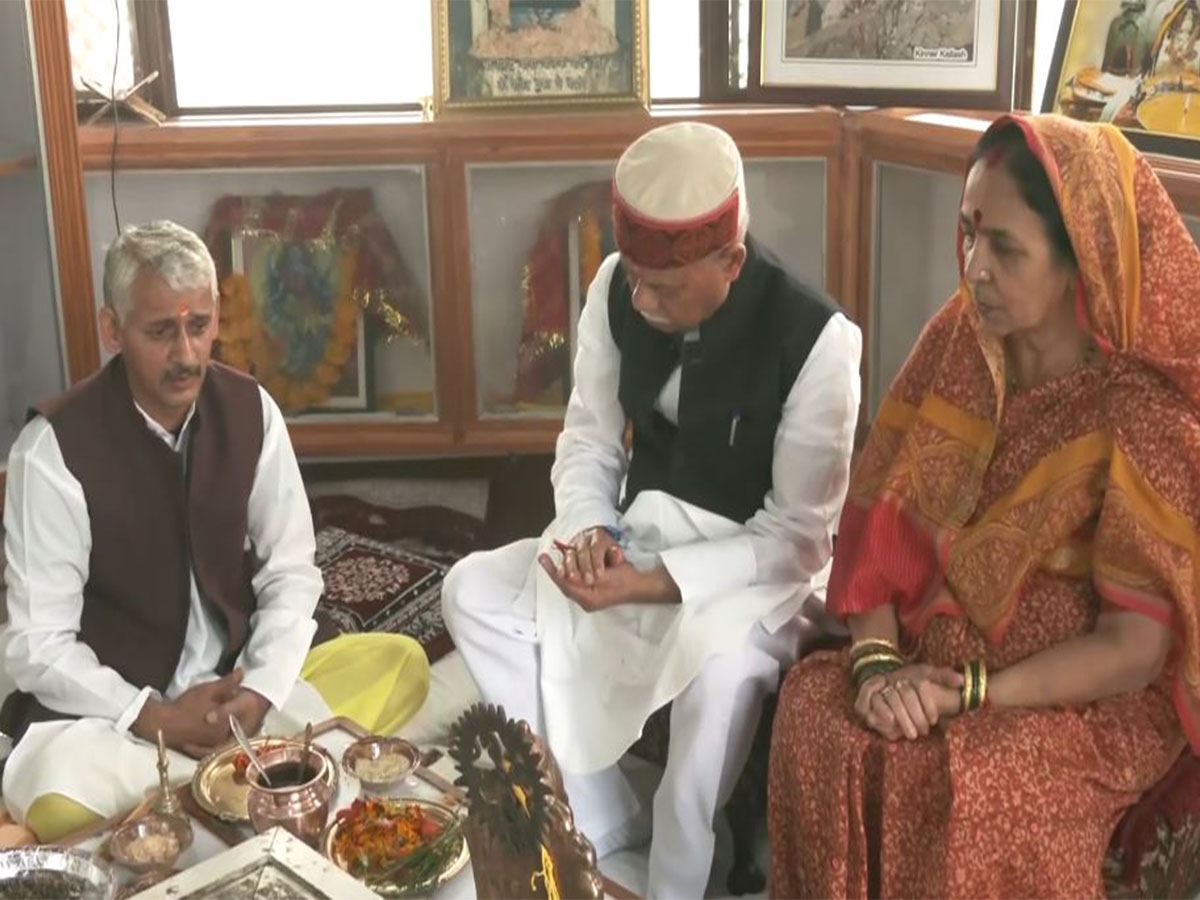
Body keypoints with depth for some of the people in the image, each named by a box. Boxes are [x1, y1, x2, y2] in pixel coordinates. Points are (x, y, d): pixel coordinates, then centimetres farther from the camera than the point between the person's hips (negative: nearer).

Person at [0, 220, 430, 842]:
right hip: (114, 710, -4)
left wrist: (258, 693, -16)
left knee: (400, 664, -13)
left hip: (235, 686, 4)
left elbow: (290, 574, 0)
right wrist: (156, 718, -23)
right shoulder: (54, 448, -17)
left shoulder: (250, 410, -5)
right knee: (56, 804, -35)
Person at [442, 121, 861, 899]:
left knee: (721, 660, -38)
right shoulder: (617, 292, -8)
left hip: (762, 561, -6)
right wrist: (590, 530, -19)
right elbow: (588, 439, 3)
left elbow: (800, 536, -20)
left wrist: (655, 582, -29)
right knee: (474, 591, -9)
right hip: (639, 534, 6)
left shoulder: (815, 338, -24)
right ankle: (601, 822, 3)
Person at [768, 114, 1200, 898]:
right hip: (941, 650, 4)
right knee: (816, 707, -24)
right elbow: (884, 521, -2)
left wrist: (966, 693, -23)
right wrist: (874, 660, -18)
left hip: (1088, 697, -4)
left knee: (967, 781, -32)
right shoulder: (957, 346, -2)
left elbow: (1137, 648, -18)